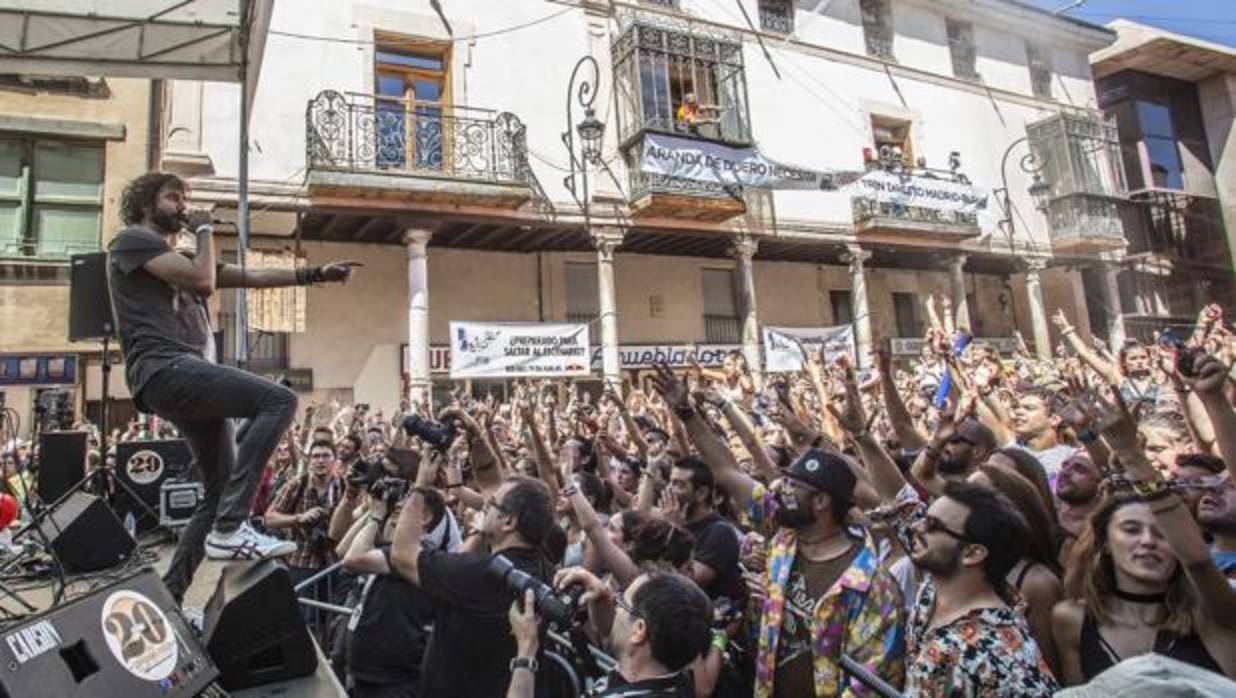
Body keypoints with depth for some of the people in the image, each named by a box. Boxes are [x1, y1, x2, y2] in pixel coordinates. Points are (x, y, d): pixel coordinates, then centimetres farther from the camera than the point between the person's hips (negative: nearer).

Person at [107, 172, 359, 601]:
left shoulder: (180, 261, 31)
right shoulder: (133, 240, 5)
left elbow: (252, 277, 24)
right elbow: (203, 280, -10)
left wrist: (316, 274, 16)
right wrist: (205, 231, 6)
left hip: (189, 376, 9)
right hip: (165, 370, -9)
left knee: (220, 492, 7)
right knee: (279, 401, -26)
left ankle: (170, 595, 13)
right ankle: (229, 529, -27)